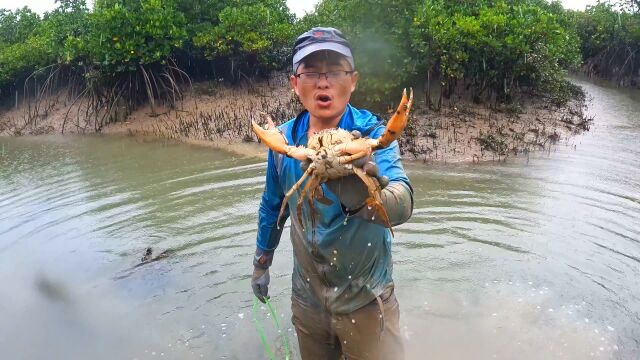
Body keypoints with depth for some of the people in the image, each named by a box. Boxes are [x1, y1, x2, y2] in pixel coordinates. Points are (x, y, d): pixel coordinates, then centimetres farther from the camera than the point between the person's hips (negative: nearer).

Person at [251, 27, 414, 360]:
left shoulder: (371, 133, -20)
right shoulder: (284, 138, -8)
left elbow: (402, 204, -37)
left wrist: (364, 197, -59)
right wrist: (262, 261, 16)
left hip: (366, 299, -3)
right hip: (307, 297, 4)